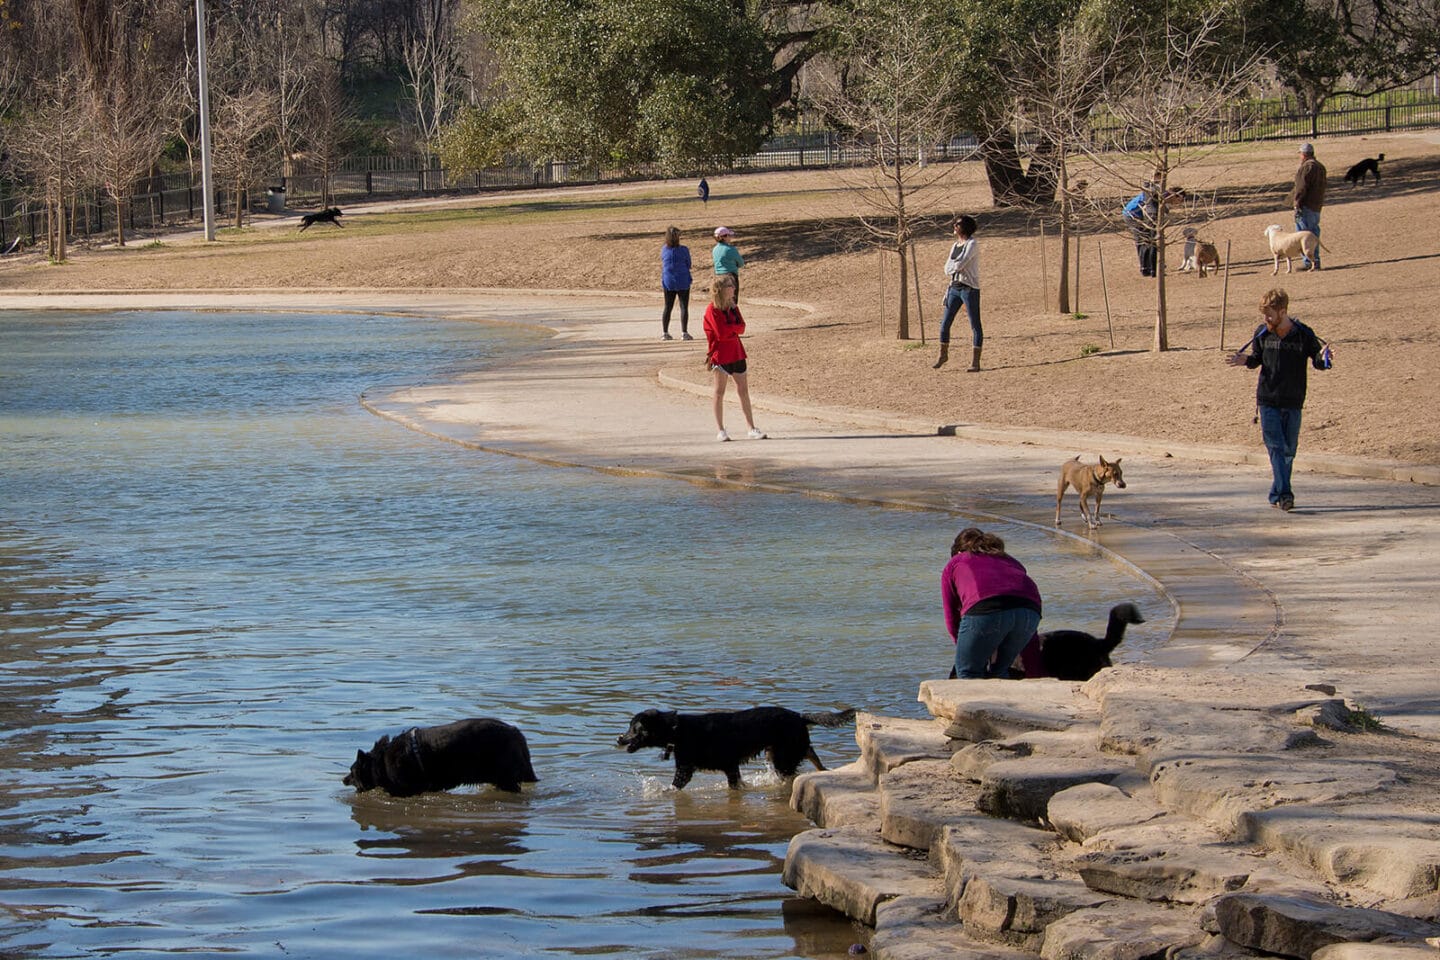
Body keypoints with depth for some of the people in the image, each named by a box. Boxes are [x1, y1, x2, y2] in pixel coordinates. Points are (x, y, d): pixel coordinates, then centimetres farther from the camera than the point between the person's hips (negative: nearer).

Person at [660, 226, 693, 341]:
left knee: (668, 307, 12)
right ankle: (684, 333, 0)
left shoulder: (664, 250, -2)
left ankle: (664, 333, 12)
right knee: (684, 307, 3)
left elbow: (663, 265, 8)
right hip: (682, 282, -3)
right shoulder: (683, 249, -11)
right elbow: (688, 265, -1)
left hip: (667, 281, 3)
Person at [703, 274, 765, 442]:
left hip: (736, 352, 6)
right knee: (719, 392, 1)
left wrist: (729, 328, -15)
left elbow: (741, 328, 0)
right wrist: (734, 327, -5)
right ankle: (721, 431, 7)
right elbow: (721, 333, -18)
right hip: (720, 354, -6)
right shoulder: (712, 310, -12)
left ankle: (752, 429, 10)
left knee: (743, 390, 7)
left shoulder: (733, 307, 9)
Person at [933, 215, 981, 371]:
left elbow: (959, 265, -18)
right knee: (945, 323, 10)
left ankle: (975, 362, -8)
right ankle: (943, 355, 28)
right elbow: (947, 269, 10)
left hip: (970, 288, -8)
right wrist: (956, 267, -9)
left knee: (975, 325, -6)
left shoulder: (971, 244, -9)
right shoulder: (955, 246, 15)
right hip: (955, 287, 8)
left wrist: (953, 266, 2)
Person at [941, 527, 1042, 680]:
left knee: (968, 672, 12)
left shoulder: (953, 565, 30)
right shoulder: (1009, 560, 38)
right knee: (999, 670, 22)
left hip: (986, 609, -4)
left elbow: (952, 617, 27)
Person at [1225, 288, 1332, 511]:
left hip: (1293, 402, 0)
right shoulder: (1262, 334, 0)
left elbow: (1318, 362, 3)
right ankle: (1284, 494, -18)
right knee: (1276, 448, -11)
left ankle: (1276, 494, 20)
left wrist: (1323, 358, -20)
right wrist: (1245, 360, -6)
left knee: (1288, 451, 7)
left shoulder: (1304, 335, -6)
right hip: (1268, 401, 0)